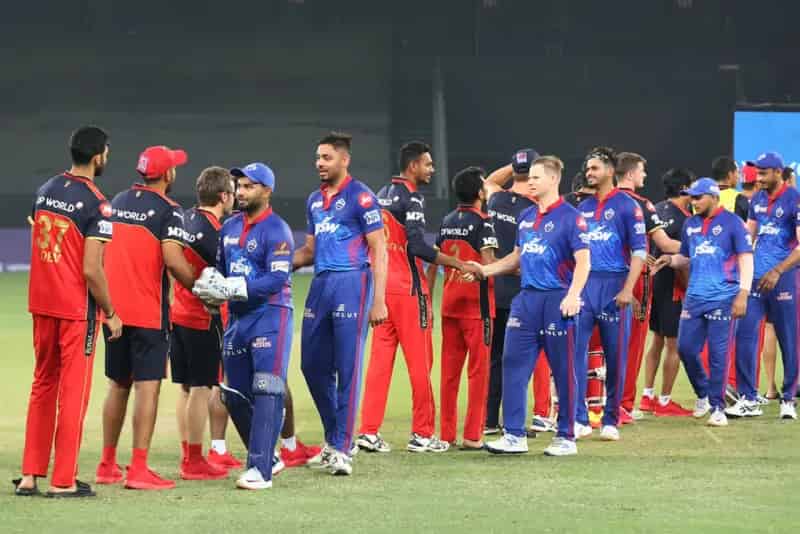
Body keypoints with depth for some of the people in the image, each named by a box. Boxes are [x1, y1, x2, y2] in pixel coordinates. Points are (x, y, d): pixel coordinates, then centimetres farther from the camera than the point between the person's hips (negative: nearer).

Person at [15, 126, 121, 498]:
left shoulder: (45, 191, 6)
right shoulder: (95, 204, -15)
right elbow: (91, 270, -18)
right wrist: (111, 313, -8)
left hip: (42, 303, 6)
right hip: (77, 307, -6)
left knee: (42, 385, 14)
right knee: (73, 391, 1)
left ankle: (30, 476, 14)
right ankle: (63, 481, 3)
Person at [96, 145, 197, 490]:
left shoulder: (118, 202, 12)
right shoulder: (168, 210, -9)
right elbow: (172, 259, -20)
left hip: (113, 306, 7)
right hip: (148, 312, -7)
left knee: (118, 384, 16)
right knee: (147, 386, -6)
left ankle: (107, 465, 21)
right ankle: (138, 470, -12)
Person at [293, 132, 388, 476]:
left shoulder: (360, 198, -6)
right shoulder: (315, 200, 16)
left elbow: (379, 251, -8)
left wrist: (378, 302, -14)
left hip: (352, 282, -8)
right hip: (321, 284, 8)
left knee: (347, 367, -5)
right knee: (313, 366, 9)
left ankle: (341, 448, -2)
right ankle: (333, 438, 24)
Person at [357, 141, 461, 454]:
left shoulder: (381, 195, 14)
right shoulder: (411, 197, -12)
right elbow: (418, 247, -20)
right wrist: (459, 264, -16)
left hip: (381, 285, 8)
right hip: (408, 287, -8)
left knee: (380, 357, 7)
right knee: (419, 360, -1)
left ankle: (369, 431, 3)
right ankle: (422, 434, 2)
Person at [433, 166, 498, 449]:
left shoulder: (447, 222, 9)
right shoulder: (482, 222, -11)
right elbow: (488, 264, -18)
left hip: (449, 301, 6)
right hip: (476, 301, -6)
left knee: (450, 368, 10)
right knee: (478, 368, -2)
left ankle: (446, 433, 13)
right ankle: (472, 435, -5)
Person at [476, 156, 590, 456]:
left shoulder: (570, 217, -7)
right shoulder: (526, 217, 15)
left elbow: (582, 261, -14)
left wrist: (573, 295, -26)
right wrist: (485, 270, 17)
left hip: (556, 299, -7)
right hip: (526, 299, 7)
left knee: (563, 371, 0)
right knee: (513, 364, 1)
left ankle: (566, 438, 8)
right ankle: (514, 436, 4)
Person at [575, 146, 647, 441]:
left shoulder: (626, 205, -2)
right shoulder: (583, 207, 16)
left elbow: (639, 250, -7)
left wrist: (627, 289, -16)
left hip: (613, 287, -5)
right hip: (583, 285, 5)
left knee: (615, 355, 0)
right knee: (575, 351, -5)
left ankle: (611, 421, 7)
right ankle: (579, 419, -3)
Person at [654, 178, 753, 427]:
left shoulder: (731, 223, -4)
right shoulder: (690, 224, 13)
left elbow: (746, 259, -7)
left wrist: (743, 294, -15)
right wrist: (671, 260, 0)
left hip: (723, 300, -6)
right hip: (694, 298, 6)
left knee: (718, 354, -5)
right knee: (685, 348, 4)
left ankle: (717, 407, 2)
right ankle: (703, 394, 26)